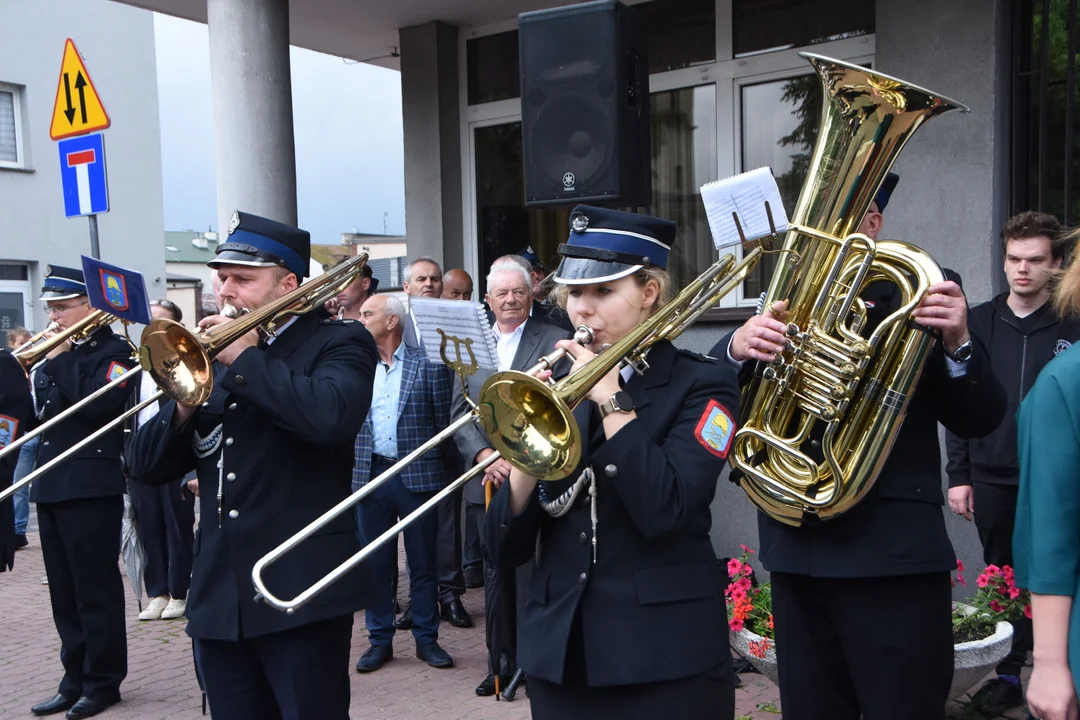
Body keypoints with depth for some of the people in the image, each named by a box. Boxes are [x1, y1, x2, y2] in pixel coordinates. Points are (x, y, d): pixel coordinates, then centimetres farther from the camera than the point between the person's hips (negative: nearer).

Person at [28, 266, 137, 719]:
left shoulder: (113, 350, -5)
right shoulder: (55, 352, 17)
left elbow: (96, 402, -21)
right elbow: (34, 413, 14)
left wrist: (59, 360, -13)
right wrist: (33, 371, -1)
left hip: (91, 487, -8)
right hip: (50, 485, 8)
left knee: (96, 590, -1)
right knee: (64, 592, 13)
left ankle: (103, 682, 8)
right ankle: (76, 679, 22)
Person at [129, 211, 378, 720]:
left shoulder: (339, 342, -2)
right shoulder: (210, 356, 14)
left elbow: (331, 416, -25)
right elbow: (147, 465, 12)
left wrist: (246, 360, -13)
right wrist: (184, 405, -7)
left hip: (302, 591, -6)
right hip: (217, 596, 6)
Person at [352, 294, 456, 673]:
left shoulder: (427, 364, -3)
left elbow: (444, 423, -1)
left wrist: (426, 458, -5)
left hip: (416, 475, -3)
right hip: (370, 474, 3)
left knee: (423, 563, 7)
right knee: (375, 563, 9)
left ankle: (426, 638, 19)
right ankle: (380, 639, 21)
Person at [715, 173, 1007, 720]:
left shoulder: (918, 293, 0)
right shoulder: (783, 299, 10)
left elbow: (979, 421, -4)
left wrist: (957, 344, -22)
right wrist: (737, 347, -19)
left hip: (895, 552, -4)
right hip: (797, 549, 4)